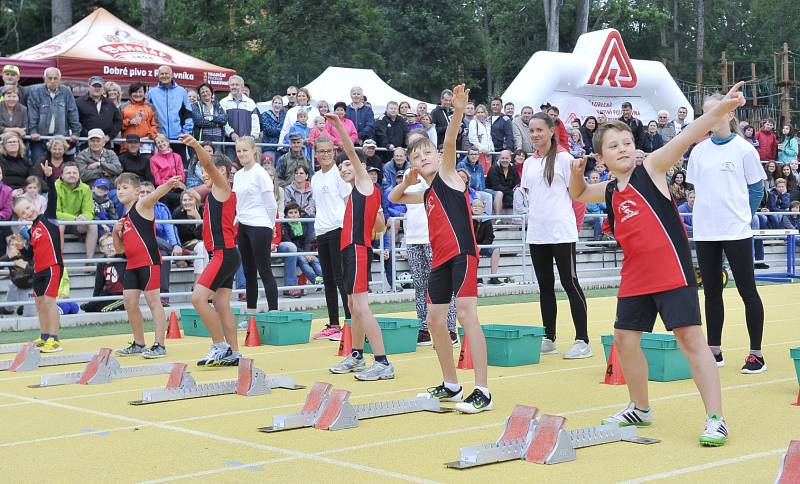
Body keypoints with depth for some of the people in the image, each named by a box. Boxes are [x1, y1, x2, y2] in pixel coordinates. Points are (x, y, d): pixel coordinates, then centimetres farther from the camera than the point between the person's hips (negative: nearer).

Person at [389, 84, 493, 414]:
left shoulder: (447, 175, 2)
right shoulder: (427, 194, 22)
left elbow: (449, 143, -16)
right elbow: (394, 198, 38)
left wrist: (458, 112, -33)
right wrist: (407, 181, 17)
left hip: (462, 253, -9)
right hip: (440, 259, 9)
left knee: (466, 314, -17)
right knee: (434, 319, 12)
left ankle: (482, 392, -19)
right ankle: (451, 386, 26)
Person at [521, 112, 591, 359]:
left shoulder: (563, 158, -4)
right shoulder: (529, 163, 13)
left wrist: (575, 222, -7)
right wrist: (534, 216, 11)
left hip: (561, 233, -6)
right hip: (536, 234, 6)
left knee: (570, 283, -5)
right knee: (545, 286, 10)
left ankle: (582, 341, -3)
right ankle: (548, 339, 17)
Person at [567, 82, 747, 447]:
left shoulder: (650, 168, -5)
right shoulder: (608, 192, 11)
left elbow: (687, 136, -19)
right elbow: (578, 195, 31)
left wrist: (721, 109, -33)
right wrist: (576, 173, 8)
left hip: (672, 273, -7)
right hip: (635, 279, 7)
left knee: (690, 338, -11)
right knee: (624, 340, 12)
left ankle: (715, 419, -8)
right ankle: (640, 409, 32)